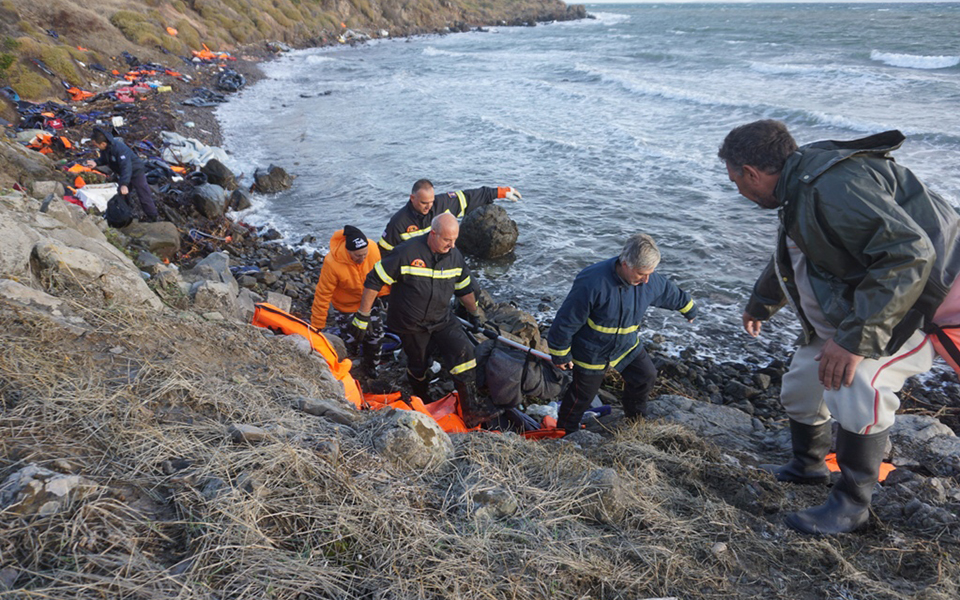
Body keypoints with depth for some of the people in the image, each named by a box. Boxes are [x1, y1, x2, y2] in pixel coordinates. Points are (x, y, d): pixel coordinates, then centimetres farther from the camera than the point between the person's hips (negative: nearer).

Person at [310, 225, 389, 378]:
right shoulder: (332, 263, -36)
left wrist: (386, 293, 9)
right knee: (351, 342, 3)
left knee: (376, 335, 11)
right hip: (347, 306, -3)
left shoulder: (373, 248, -27)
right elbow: (323, 295, -25)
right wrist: (316, 326, -17)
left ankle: (369, 365, 38)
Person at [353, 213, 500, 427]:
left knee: (464, 352, -15)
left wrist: (475, 314, 23)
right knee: (418, 365, 11)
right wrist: (363, 316, -14)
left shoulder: (455, 256, -5)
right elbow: (374, 280, -16)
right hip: (410, 324, -3)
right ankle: (423, 403, 41)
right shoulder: (407, 253, -23)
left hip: (442, 319, 4)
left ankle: (471, 408, -8)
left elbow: (464, 288, 13)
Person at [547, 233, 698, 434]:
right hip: (592, 352, -6)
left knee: (646, 376, 14)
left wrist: (690, 311, 29)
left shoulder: (651, 281, -15)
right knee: (582, 394, 9)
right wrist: (560, 354, -16)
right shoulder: (592, 282, -36)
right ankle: (566, 432, 35)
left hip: (627, 345, 6)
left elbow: (673, 293, 10)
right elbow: (567, 320, -26)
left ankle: (636, 419, 42)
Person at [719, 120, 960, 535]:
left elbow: (908, 254, -37)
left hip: (916, 299, -10)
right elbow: (787, 261, 24)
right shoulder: (799, 188, 5)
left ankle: (851, 505, -7)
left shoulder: (833, 186, -30)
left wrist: (857, 337, -39)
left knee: (855, 387, -28)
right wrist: (760, 304, 39)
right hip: (847, 309, 10)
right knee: (802, 383, 14)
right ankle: (807, 466, 38)